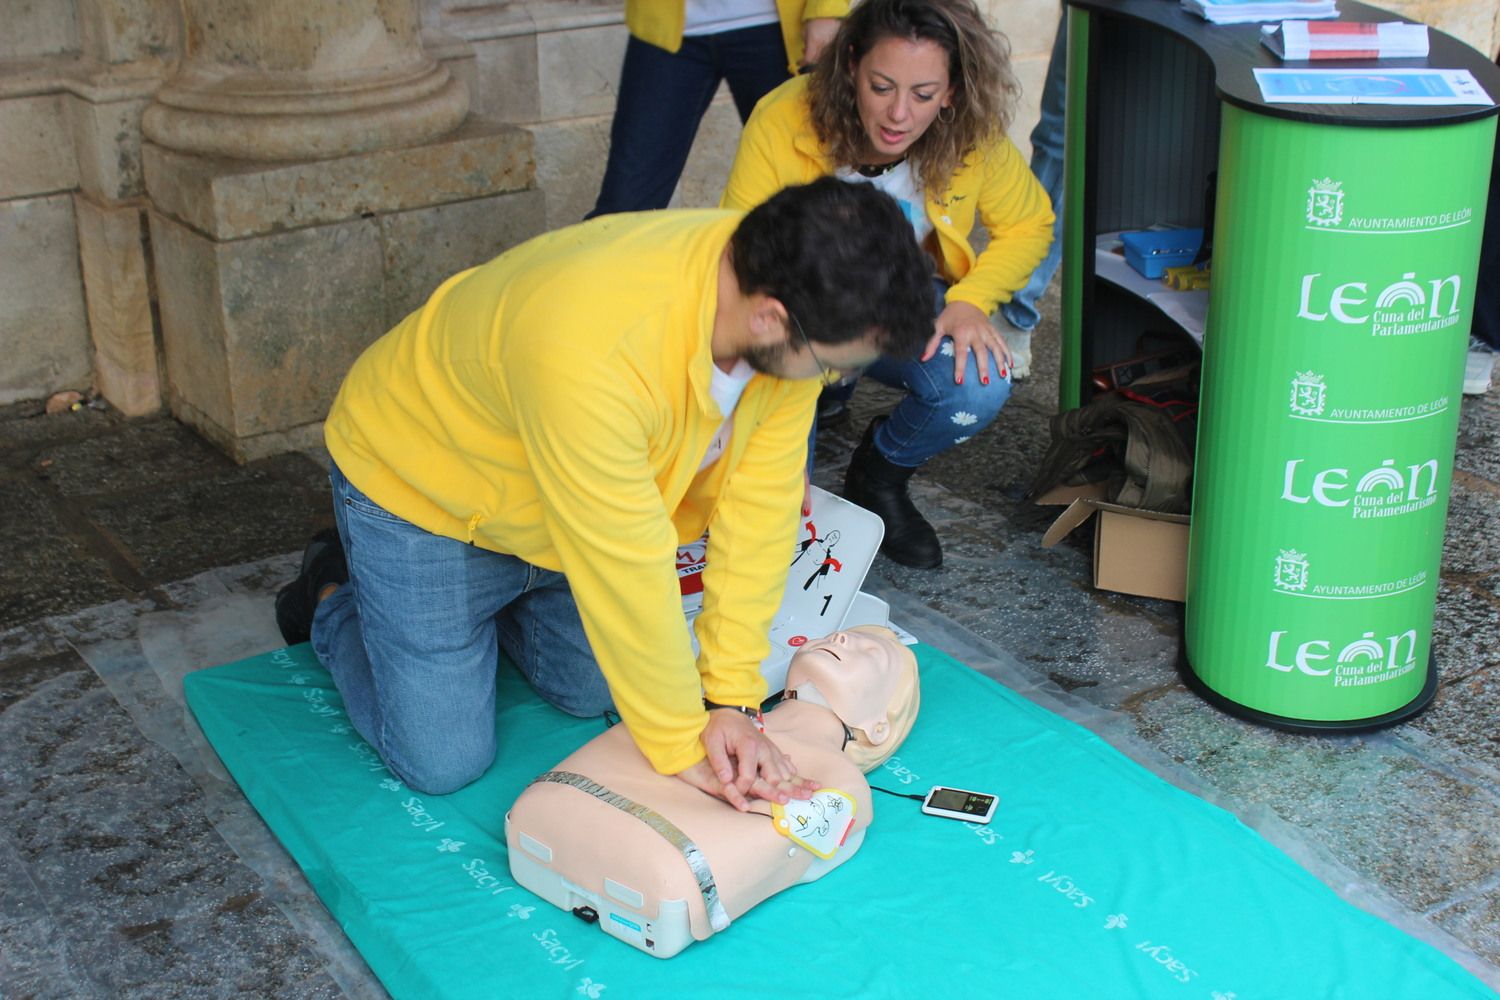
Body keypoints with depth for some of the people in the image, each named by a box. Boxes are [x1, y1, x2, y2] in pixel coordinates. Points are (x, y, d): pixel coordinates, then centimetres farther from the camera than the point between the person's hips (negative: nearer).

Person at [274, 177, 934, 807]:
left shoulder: (782, 294, -23)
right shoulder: (591, 348, -45)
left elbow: (758, 503, -17)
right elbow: (628, 569, -35)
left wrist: (732, 697, -17)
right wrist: (680, 745, -23)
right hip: (419, 489, -6)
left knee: (592, 694, 13)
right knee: (443, 762, -2)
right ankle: (333, 605, 23)